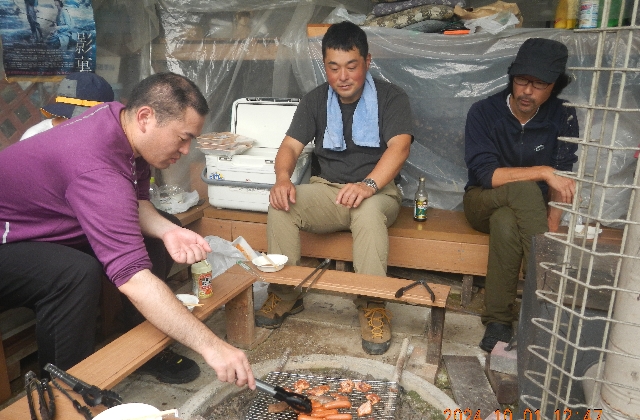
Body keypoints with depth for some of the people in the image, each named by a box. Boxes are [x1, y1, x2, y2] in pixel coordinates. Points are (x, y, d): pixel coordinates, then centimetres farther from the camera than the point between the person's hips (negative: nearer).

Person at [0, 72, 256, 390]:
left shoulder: (118, 116, -10)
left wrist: (167, 231, -22)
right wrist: (211, 347, -42)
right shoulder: (97, 168, -38)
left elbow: (137, 202, 0)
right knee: (76, 273, -36)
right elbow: (133, 279, -44)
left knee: (148, 239, 1)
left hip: (49, 228, 9)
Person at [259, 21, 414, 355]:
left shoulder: (391, 98, -2)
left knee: (368, 211, -38)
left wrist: (368, 184, -37)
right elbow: (290, 146, -1)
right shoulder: (315, 101, 10)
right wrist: (282, 178, -24)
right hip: (326, 190, 3)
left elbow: (399, 146, -18)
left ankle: (372, 305, -26)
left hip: (376, 193, -3)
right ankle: (284, 295, -11)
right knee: (280, 205, -24)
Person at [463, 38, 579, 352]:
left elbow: (559, 182, -11)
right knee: (523, 188, -34)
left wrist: (549, 233, -24)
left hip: (530, 211, 1)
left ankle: (498, 321, -26)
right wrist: (543, 172, -32)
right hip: (484, 202, -1)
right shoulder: (484, 112, -12)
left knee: (505, 223, -35)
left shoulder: (563, 118, -6)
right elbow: (486, 175, -22)